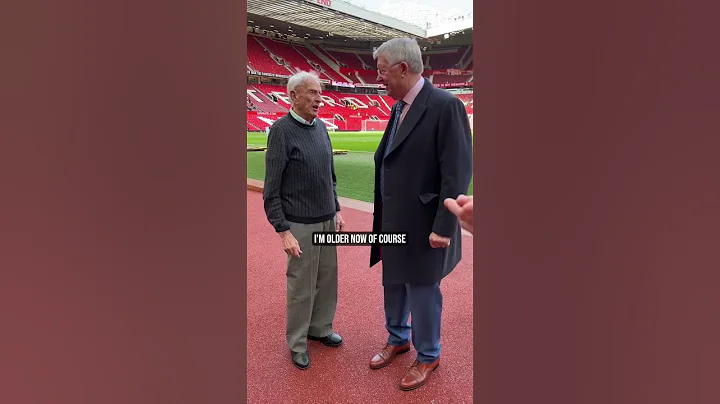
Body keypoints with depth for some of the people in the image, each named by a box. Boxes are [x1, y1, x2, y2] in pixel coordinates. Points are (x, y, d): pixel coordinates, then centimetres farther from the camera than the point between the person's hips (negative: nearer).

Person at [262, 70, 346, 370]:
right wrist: (283, 231, -16)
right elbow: (271, 189, -13)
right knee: (302, 287, 6)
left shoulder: (321, 127, 6)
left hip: (327, 220, 6)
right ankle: (297, 343, 25)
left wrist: (336, 210, 14)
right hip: (301, 224, -6)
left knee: (327, 280, 15)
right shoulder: (282, 130, -13)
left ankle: (320, 328, 35)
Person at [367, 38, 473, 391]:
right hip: (393, 221, 8)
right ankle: (397, 339, 45)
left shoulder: (445, 105, -17)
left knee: (422, 289, 8)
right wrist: (383, 215, 12)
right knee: (393, 283, 21)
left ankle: (428, 356, 32)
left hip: (422, 225, -8)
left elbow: (457, 173, -20)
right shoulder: (399, 107, 9)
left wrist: (443, 227, -20)